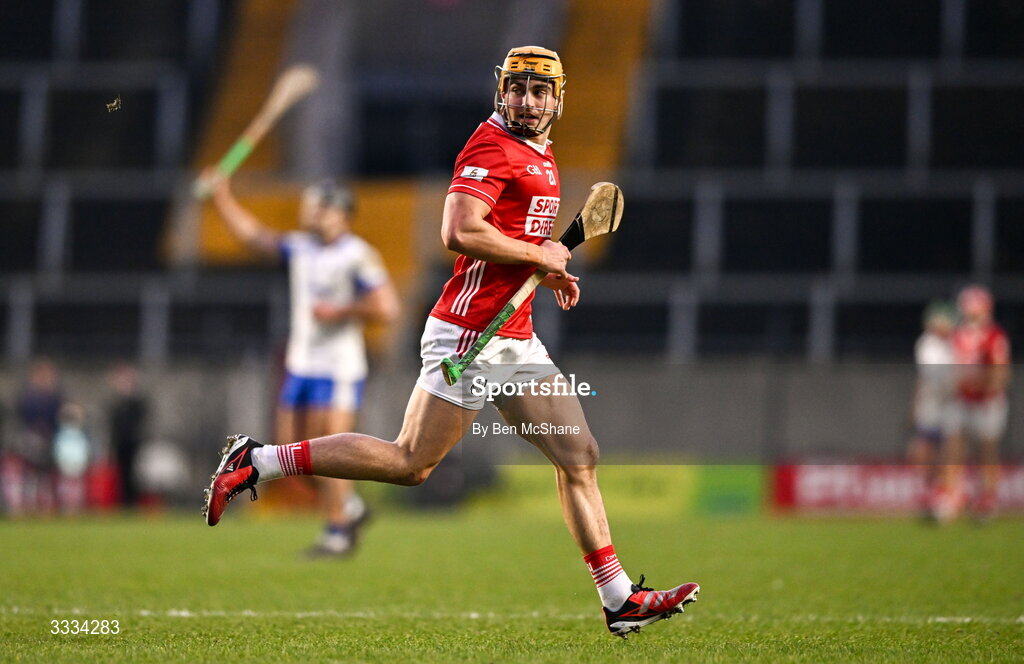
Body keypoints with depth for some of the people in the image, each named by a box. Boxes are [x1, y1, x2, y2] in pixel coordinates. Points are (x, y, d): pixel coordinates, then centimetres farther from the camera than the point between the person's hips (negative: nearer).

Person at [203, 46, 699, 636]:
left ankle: (621, 600, 12)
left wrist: (549, 272, 16)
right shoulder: (493, 147, -13)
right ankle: (257, 461, 3)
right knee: (411, 463, -7)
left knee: (580, 456, 7)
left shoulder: (541, 154, 17)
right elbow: (460, 232, -26)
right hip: (470, 333, -9)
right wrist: (540, 254, -16)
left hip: (515, 339, 9)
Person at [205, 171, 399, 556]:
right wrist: (222, 196, 21)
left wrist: (338, 312, -14)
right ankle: (350, 506, 24)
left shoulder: (358, 256, -11)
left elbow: (386, 309, -17)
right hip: (301, 366, 8)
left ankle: (337, 532, -2)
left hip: (339, 369, -8)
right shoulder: (300, 247, 11)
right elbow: (251, 233, 23)